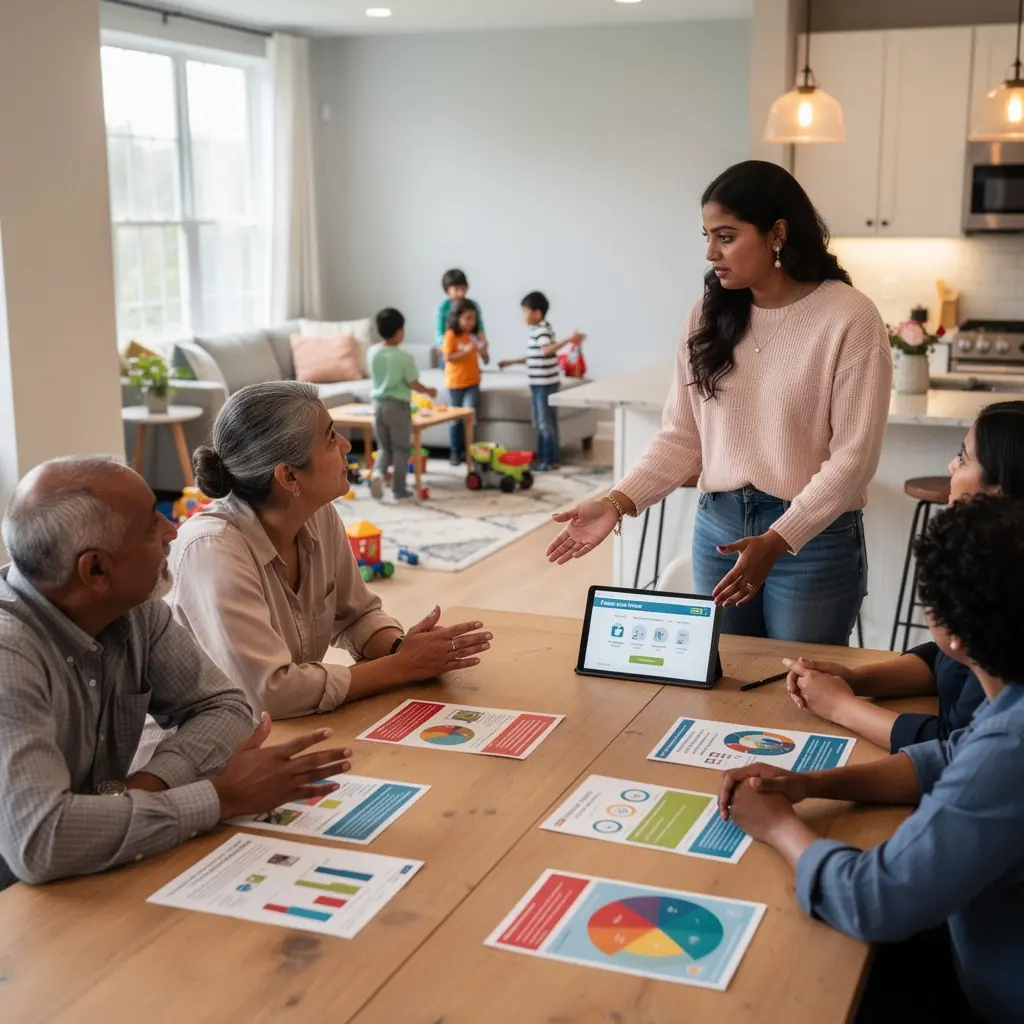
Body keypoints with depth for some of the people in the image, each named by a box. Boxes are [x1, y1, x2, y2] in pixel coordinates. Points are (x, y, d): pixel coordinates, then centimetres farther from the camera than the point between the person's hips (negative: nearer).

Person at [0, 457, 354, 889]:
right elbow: (39, 839, -36)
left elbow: (223, 707, 1)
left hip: (93, 884, 6)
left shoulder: (132, 605, -6)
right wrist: (223, 796, -27)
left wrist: (149, 783, -19)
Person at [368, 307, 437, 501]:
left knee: (384, 447, 17)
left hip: (379, 404, 5)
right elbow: (414, 384, -12)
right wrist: (429, 391, 6)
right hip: (398, 406, -5)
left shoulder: (372, 353, -1)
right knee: (400, 449, 6)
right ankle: (399, 490, 10)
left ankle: (378, 472, -11)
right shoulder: (404, 357, -17)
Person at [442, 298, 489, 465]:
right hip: (455, 384, -2)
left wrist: (484, 350, -15)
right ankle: (455, 452, 17)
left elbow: (486, 361, 6)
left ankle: (467, 451, 2)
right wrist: (466, 351, -22)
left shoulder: (476, 336, 4)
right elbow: (447, 358, -14)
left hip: (472, 383, 2)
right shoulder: (451, 335, -8)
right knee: (456, 420, 7)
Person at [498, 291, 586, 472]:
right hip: (538, 384, 10)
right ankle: (544, 457, 20)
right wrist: (511, 362, 28)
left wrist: (568, 340, -50)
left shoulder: (543, 330, -16)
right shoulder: (537, 330, 14)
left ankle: (551, 460, 1)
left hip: (546, 384, -10)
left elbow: (546, 350, -36)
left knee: (546, 423, -5)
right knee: (540, 423, 13)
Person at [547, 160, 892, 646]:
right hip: (718, 527, 4)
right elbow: (680, 436, 4)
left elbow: (853, 457, -14)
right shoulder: (709, 316, 3)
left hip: (814, 538, -4)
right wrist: (618, 502, -10)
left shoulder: (849, 318, -12)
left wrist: (777, 542, -22)